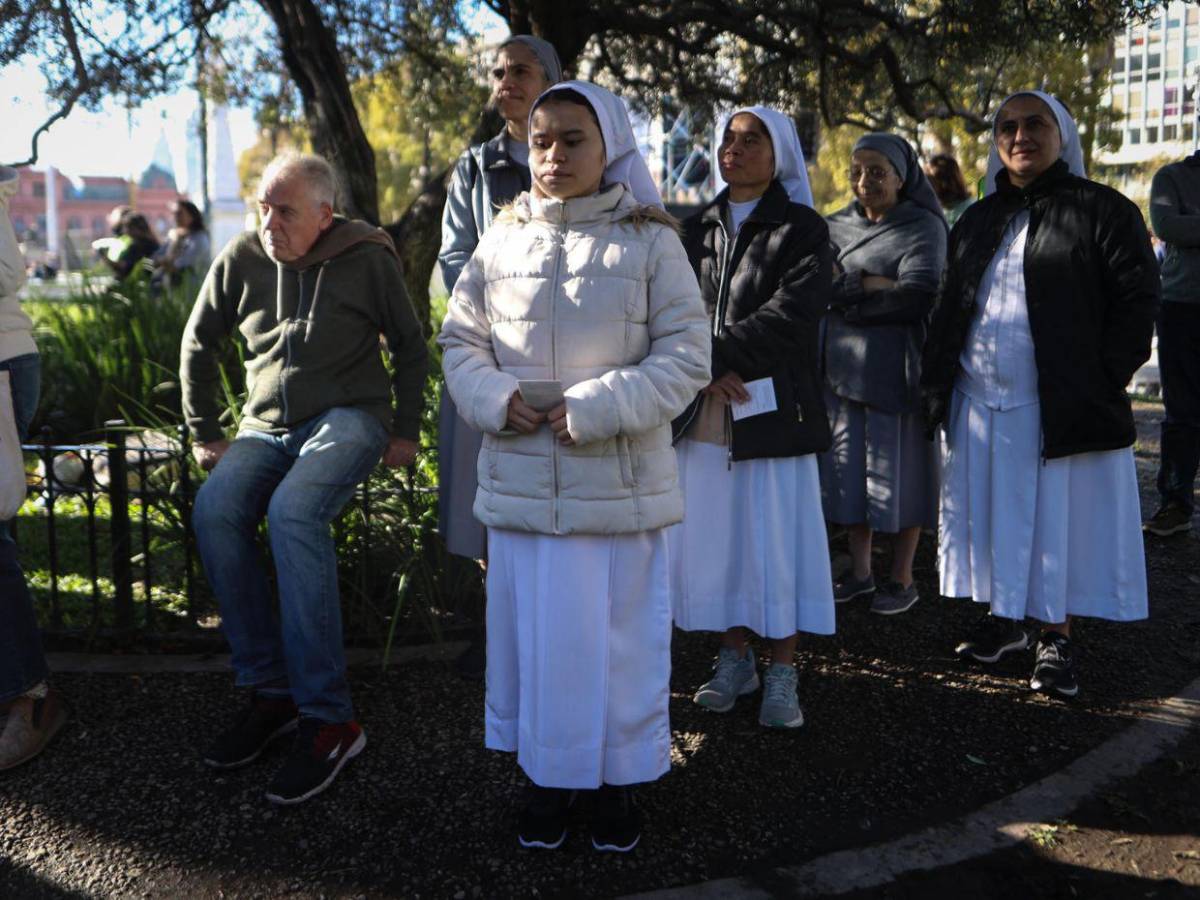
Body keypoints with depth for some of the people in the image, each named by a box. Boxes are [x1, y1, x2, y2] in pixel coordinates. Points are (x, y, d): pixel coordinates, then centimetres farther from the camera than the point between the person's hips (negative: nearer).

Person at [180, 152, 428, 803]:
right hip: (265, 428, 4)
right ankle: (270, 691, -16)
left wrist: (405, 431, 4)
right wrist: (204, 433, 15)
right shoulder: (240, 260, 6)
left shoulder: (367, 258, -2)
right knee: (214, 511, -27)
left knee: (293, 510, -35)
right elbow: (198, 345, 17)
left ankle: (328, 718, -31)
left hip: (348, 417, -4)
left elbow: (410, 347, 7)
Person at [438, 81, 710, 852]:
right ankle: (546, 776, 29)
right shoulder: (503, 240, 6)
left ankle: (620, 781, 26)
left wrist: (598, 408, -17)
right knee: (534, 631, 11)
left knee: (620, 632, 7)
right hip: (523, 482, 3)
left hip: (621, 483, -2)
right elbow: (462, 340, 12)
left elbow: (686, 354, -6)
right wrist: (495, 399, -9)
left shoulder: (650, 241, -3)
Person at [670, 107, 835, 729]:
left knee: (775, 537, -1)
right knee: (715, 536, 7)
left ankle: (781, 675, 9)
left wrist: (713, 355, -13)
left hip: (771, 408, -4)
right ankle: (734, 660, 21)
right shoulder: (697, 231, 14)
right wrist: (706, 371, -12)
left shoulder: (802, 229, 2)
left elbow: (792, 313, -11)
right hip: (704, 413, 4)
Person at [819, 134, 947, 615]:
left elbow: (918, 296, -17)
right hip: (843, 364, 5)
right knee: (849, 469, 9)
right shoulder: (837, 226, 12)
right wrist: (876, 283, -13)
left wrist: (846, 288, -12)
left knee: (899, 469, 2)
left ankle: (902, 579, 15)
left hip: (897, 368, -5)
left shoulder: (923, 227, -4)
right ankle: (860, 571, 22)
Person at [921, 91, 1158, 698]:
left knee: (1059, 518, 1)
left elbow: (1137, 299, -5)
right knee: (991, 513, 11)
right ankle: (1002, 620, 26)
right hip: (976, 403, 5)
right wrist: (936, 383, 8)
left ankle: (1056, 638, 13)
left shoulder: (1102, 210, -1)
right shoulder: (977, 220, 16)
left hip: (1060, 408, -5)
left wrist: (1105, 383, -13)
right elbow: (949, 305, 18)